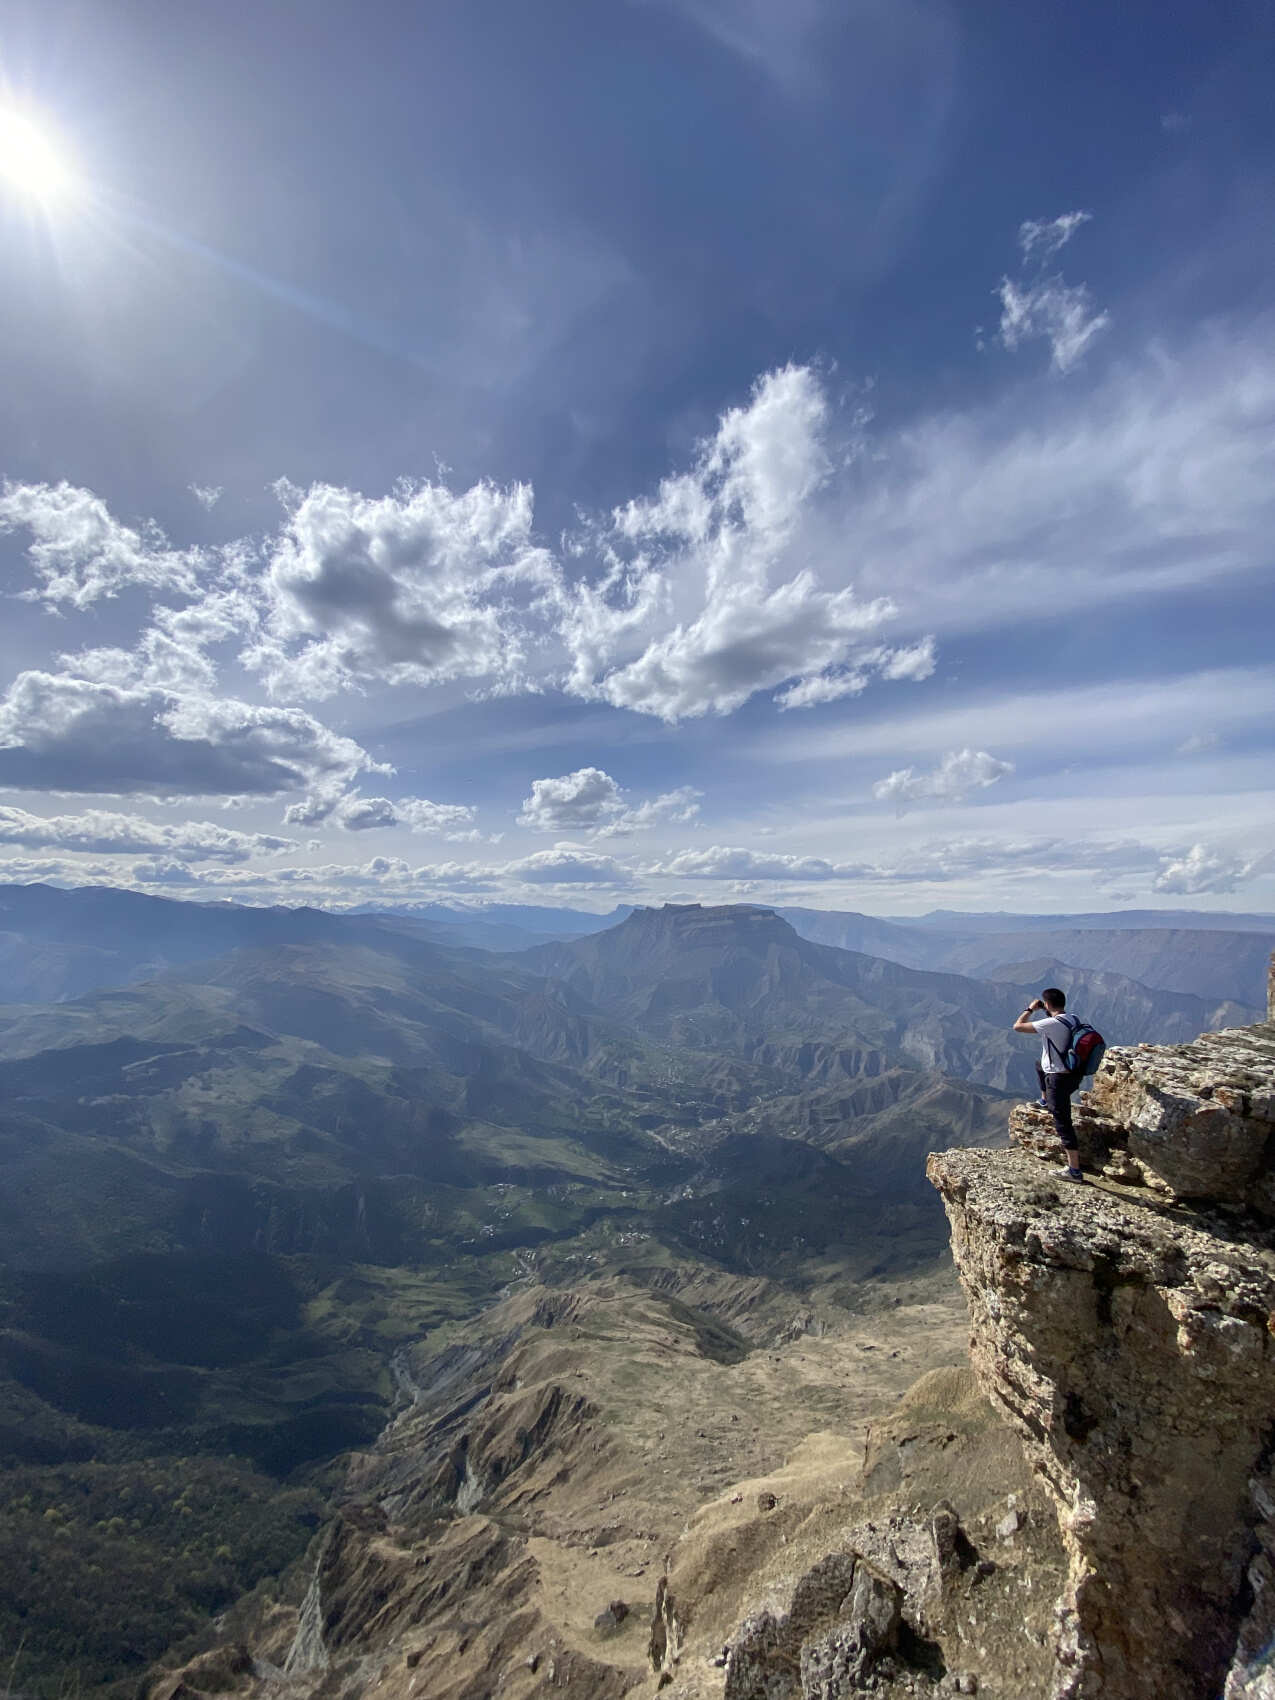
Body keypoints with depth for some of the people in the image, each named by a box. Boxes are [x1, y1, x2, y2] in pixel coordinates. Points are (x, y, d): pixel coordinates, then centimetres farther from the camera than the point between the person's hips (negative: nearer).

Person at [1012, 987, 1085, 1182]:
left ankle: (1075, 1170, 2)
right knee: (1039, 1065, 35)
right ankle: (1045, 1101, 50)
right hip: (1073, 1075, 9)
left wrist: (1030, 1009, -6)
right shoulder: (1072, 1020, 1)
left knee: (1063, 1124, -2)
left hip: (1059, 1079, -9)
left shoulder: (1051, 1024, -24)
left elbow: (1018, 1026, -20)